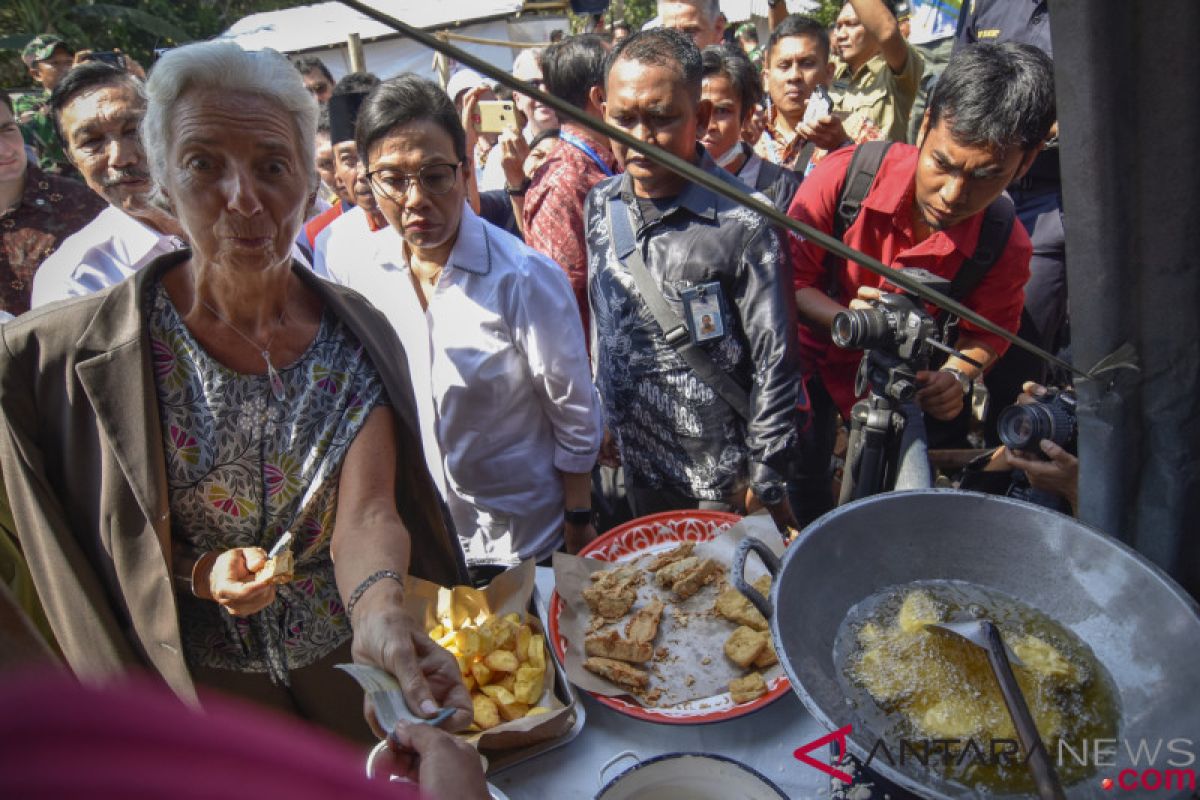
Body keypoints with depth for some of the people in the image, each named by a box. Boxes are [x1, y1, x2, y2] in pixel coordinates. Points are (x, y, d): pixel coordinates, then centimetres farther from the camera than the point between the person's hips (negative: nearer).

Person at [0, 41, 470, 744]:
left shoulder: (358, 335, -14)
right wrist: (198, 573, -23)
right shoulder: (71, 355, -17)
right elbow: (82, 546, -5)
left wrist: (379, 607, -45)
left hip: (360, 663, 1)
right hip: (208, 687, 0)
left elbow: (365, 512, -24)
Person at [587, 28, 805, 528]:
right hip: (636, 467, 6)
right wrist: (601, 420, 13)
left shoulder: (742, 224, -20)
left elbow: (774, 361, -15)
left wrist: (765, 480, -12)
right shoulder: (600, 205, -1)